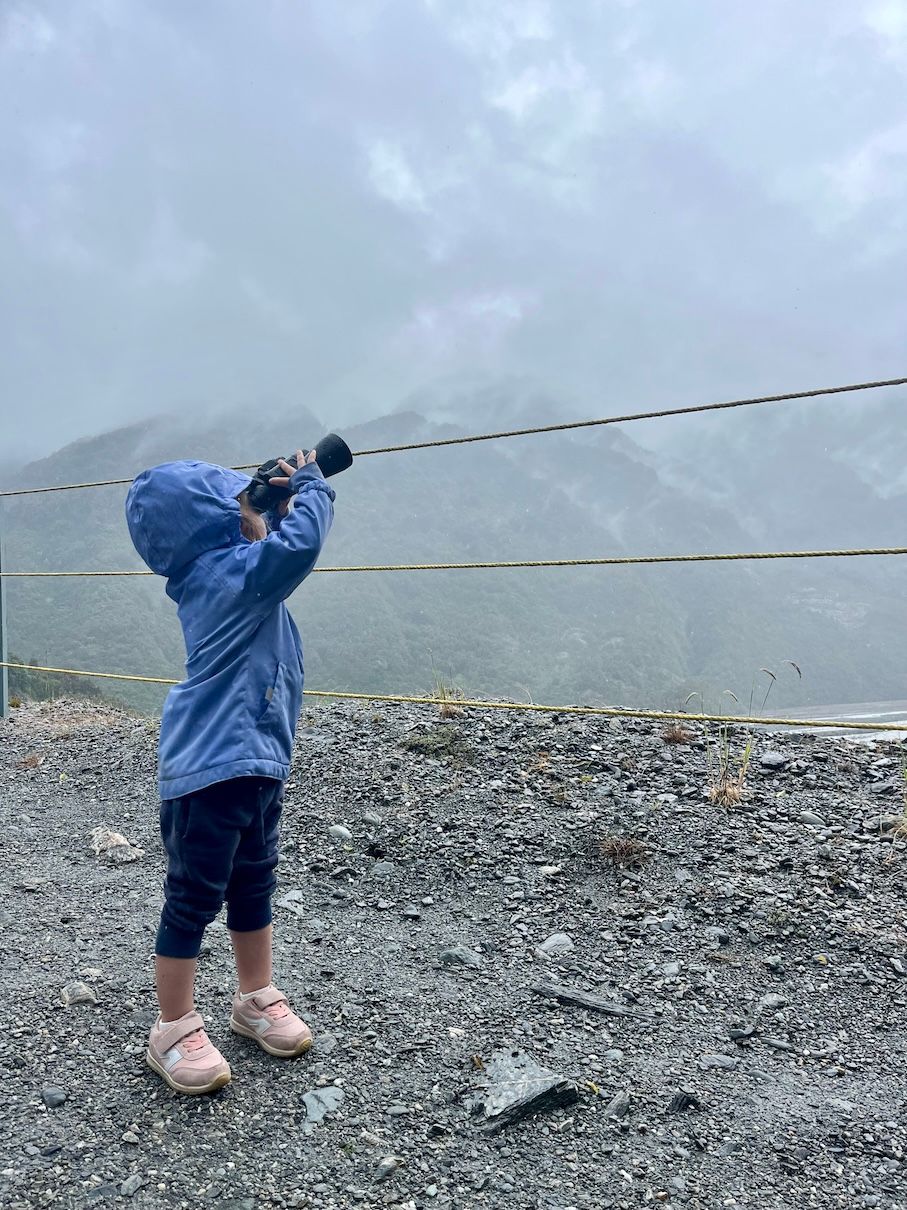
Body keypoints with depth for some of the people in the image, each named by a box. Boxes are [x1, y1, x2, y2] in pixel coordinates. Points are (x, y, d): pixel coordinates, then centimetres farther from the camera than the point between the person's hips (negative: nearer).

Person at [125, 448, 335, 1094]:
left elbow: (278, 545, 26)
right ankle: (175, 1031, 19)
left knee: (254, 886, 21)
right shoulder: (232, 575, -20)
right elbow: (300, 545, -34)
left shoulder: (217, 573, 9)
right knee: (194, 899, 4)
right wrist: (313, 485, -17)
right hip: (212, 768, -10)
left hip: (258, 761, 10)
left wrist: (284, 496, 10)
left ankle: (257, 997, 38)